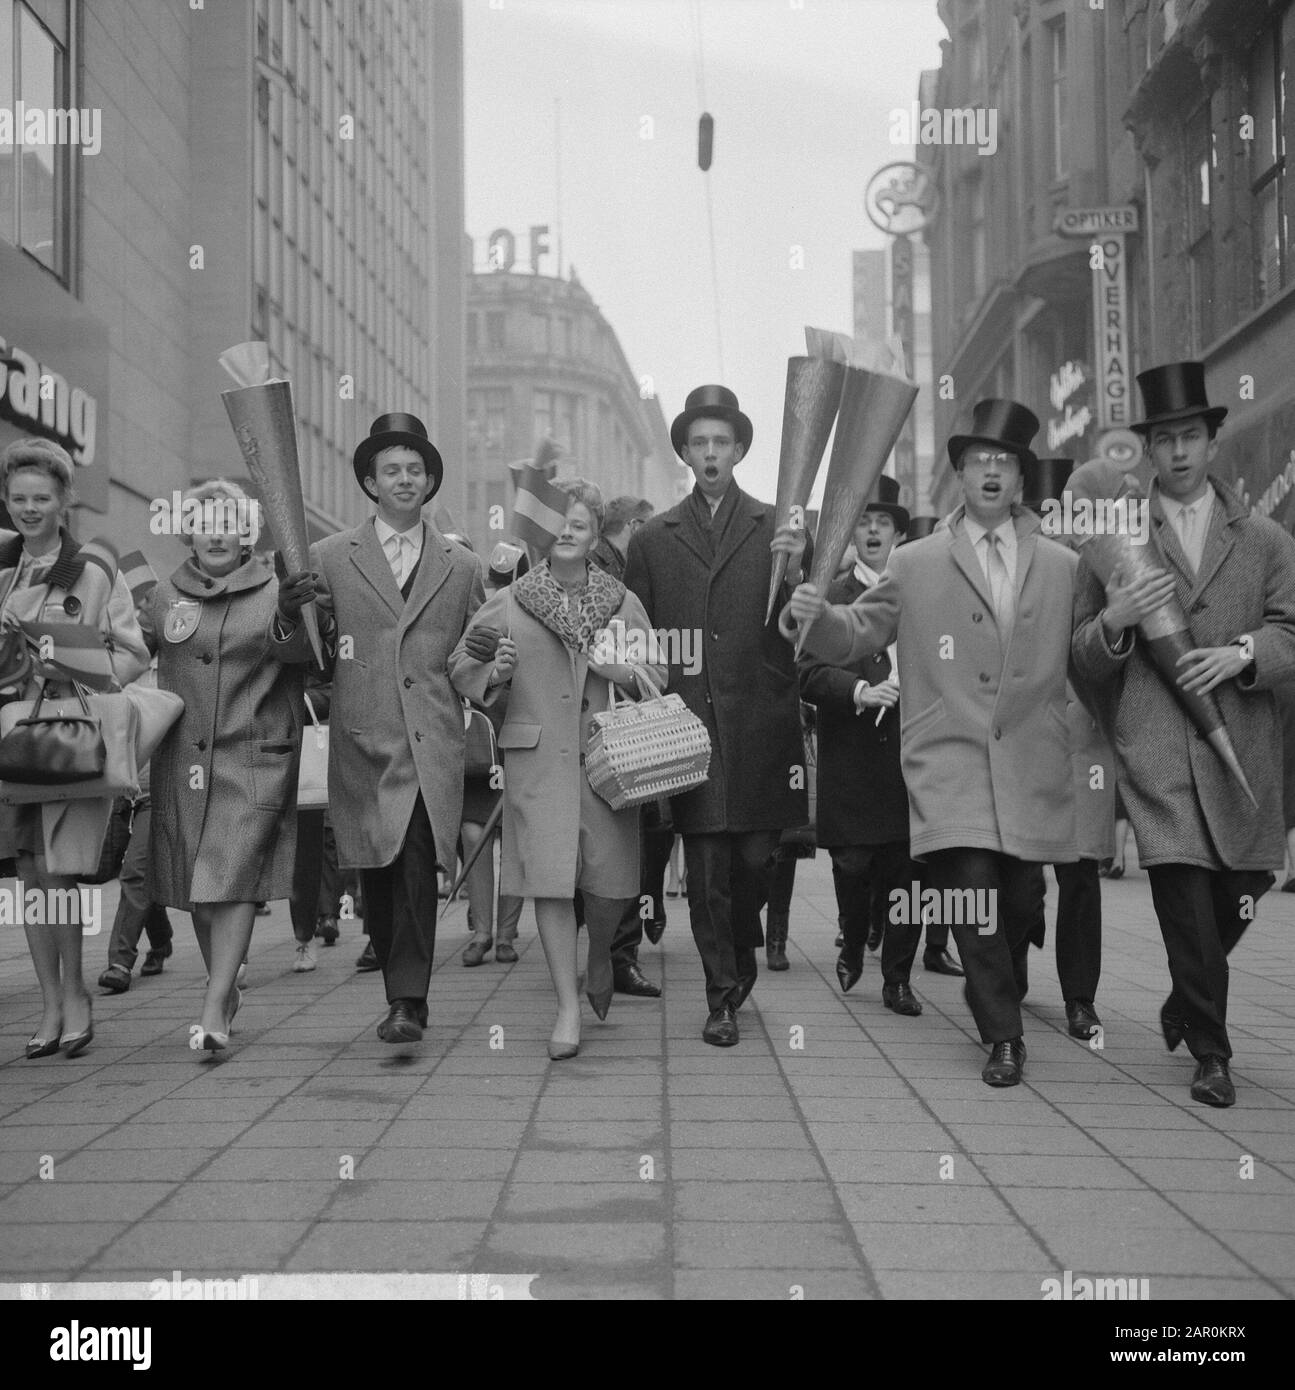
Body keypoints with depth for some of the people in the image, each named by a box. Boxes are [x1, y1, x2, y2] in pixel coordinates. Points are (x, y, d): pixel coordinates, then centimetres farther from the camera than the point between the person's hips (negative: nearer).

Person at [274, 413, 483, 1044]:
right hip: (363, 741, 0)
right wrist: (292, 616, -12)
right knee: (377, 874, 4)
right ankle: (401, 988, 19)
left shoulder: (462, 566, 14)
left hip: (432, 747, 0)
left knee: (418, 866, -13)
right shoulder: (328, 557, 9)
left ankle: (407, 1001, -9)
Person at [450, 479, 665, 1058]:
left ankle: (600, 959, 34)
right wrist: (493, 675, -9)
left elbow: (657, 675, 11)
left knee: (610, 877, 0)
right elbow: (460, 666, 11)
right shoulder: (508, 603, 6)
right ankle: (569, 1006, 1)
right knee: (548, 876, -8)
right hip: (536, 757, -1)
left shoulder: (622, 602, 9)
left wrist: (622, 670, -9)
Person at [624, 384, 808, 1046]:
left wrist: (794, 570, -16)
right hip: (688, 725, 0)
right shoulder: (652, 539, 10)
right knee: (706, 869, 1)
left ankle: (740, 956, 31)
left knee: (755, 856, 3)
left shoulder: (778, 528, 8)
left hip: (761, 726, 0)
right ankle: (722, 996, 12)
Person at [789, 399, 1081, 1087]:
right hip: (949, 765, -2)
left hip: (1033, 770, 2)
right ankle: (1003, 1035, -2)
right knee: (971, 888, -16)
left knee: (1019, 901, 8)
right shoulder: (914, 564, 8)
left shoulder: (1062, 567, 12)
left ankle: (996, 999, 36)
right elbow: (857, 635, 8)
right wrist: (818, 616, -10)